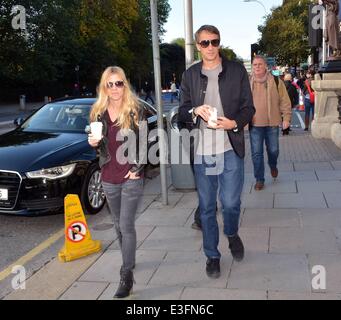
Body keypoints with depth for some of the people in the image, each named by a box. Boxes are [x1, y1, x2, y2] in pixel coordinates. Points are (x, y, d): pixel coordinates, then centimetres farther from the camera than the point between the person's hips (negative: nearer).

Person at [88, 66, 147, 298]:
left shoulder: (136, 111, -6)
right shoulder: (98, 113, 5)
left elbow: (143, 143, -6)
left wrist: (137, 169, -12)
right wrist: (94, 144, -6)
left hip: (131, 178, -5)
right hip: (108, 178, 5)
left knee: (126, 226, -6)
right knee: (119, 224, 17)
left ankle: (127, 275, 1)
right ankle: (128, 260, 37)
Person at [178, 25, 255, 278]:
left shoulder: (237, 71, 4)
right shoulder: (190, 75, 9)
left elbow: (249, 108, 4)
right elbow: (182, 112, 10)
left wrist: (234, 123, -15)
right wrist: (195, 111, -12)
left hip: (231, 149, -1)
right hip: (202, 151, 2)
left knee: (230, 202, -2)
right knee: (207, 207, 8)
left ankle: (232, 234, 33)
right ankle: (212, 256, 25)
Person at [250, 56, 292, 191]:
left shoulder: (276, 81, -1)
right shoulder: (247, 82, 3)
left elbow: (285, 101, 1)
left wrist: (286, 118, -6)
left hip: (272, 124, 0)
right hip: (254, 124, 0)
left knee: (273, 150, 11)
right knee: (256, 153, 2)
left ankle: (273, 166, 44)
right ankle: (259, 180, 14)